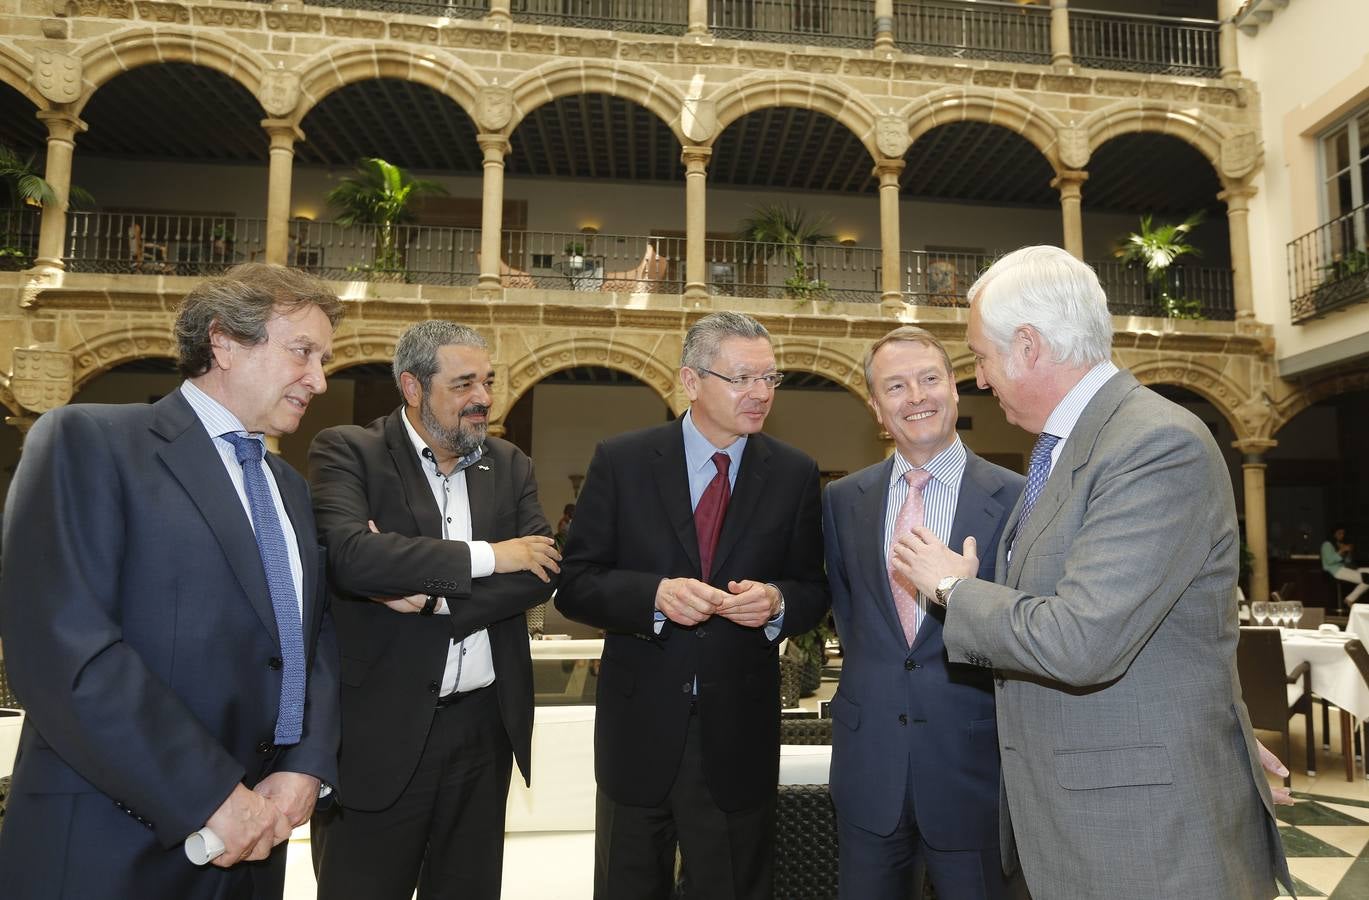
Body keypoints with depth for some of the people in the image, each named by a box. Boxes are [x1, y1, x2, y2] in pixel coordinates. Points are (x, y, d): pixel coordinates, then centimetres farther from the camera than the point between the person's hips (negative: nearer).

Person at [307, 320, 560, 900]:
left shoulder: (510, 466, 8)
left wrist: (433, 596, -16)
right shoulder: (346, 451, -5)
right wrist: (486, 555, -18)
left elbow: (543, 573, -3)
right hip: (381, 727, -4)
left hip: (485, 723, 4)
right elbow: (349, 554, -23)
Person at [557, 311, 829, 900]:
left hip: (739, 736, 1)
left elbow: (813, 591, 4)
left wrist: (776, 601, -18)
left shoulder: (795, 474, -1)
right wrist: (654, 595, -23)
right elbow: (574, 584, -6)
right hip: (640, 728, 0)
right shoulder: (621, 461, -5)